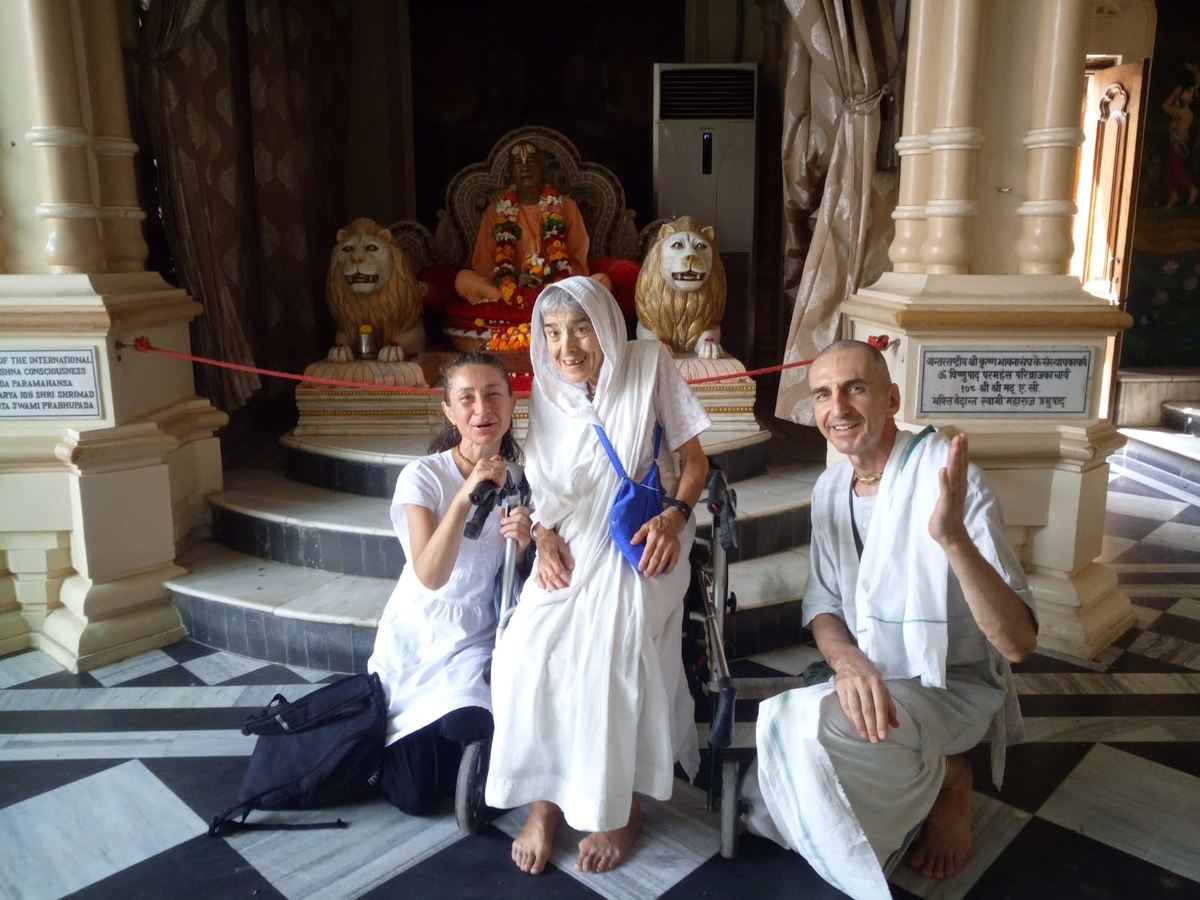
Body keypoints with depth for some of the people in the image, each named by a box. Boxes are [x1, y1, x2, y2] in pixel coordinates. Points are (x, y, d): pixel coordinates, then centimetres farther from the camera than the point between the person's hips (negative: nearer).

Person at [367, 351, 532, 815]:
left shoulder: (518, 479, -6)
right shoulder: (422, 476, -17)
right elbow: (430, 575, -29)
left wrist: (522, 545, -23)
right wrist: (464, 497, -40)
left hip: (479, 642, 3)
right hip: (417, 640, -2)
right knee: (414, 797, -1)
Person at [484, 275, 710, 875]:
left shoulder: (649, 363, -1)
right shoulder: (547, 389, 10)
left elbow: (695, 460, 2)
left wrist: (674, 515, -17)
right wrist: (543, 536, -5)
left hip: (640, 543, -3)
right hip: (572, 547, 4)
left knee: (608, 651, -29)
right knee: (526, 652, -23)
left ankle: (620, 807, -6)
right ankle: (543, 798, -3)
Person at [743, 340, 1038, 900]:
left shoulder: (945, 479, -24)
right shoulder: (831, 486, -2)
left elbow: (1018, 643, -31)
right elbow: (822, 604, 4)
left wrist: (953, 537, -49)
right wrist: (848, 661, -21)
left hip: (952, 688, -6)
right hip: (871, 682, 7)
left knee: (807, 723, -33)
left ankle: (943, 781, -3)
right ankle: (927, 775, 14)